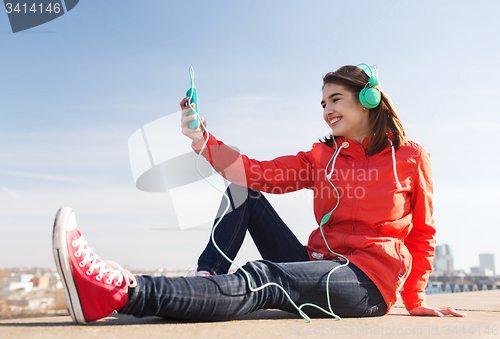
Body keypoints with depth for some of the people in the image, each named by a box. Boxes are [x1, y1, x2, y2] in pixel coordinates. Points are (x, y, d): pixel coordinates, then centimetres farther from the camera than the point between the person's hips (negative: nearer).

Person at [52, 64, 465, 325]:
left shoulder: (410, 157, 2)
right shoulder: (322, 157, 12)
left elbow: (423, 232, 7)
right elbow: (259, 173, -1)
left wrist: (416, 300, 4)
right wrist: (201, 139, -10)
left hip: (368, 281, -5)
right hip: (321, 266, 5)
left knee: (260, 279, -33)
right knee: (243, 194, -3)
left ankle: (122, 293, -45)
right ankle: (204, 287, -16)